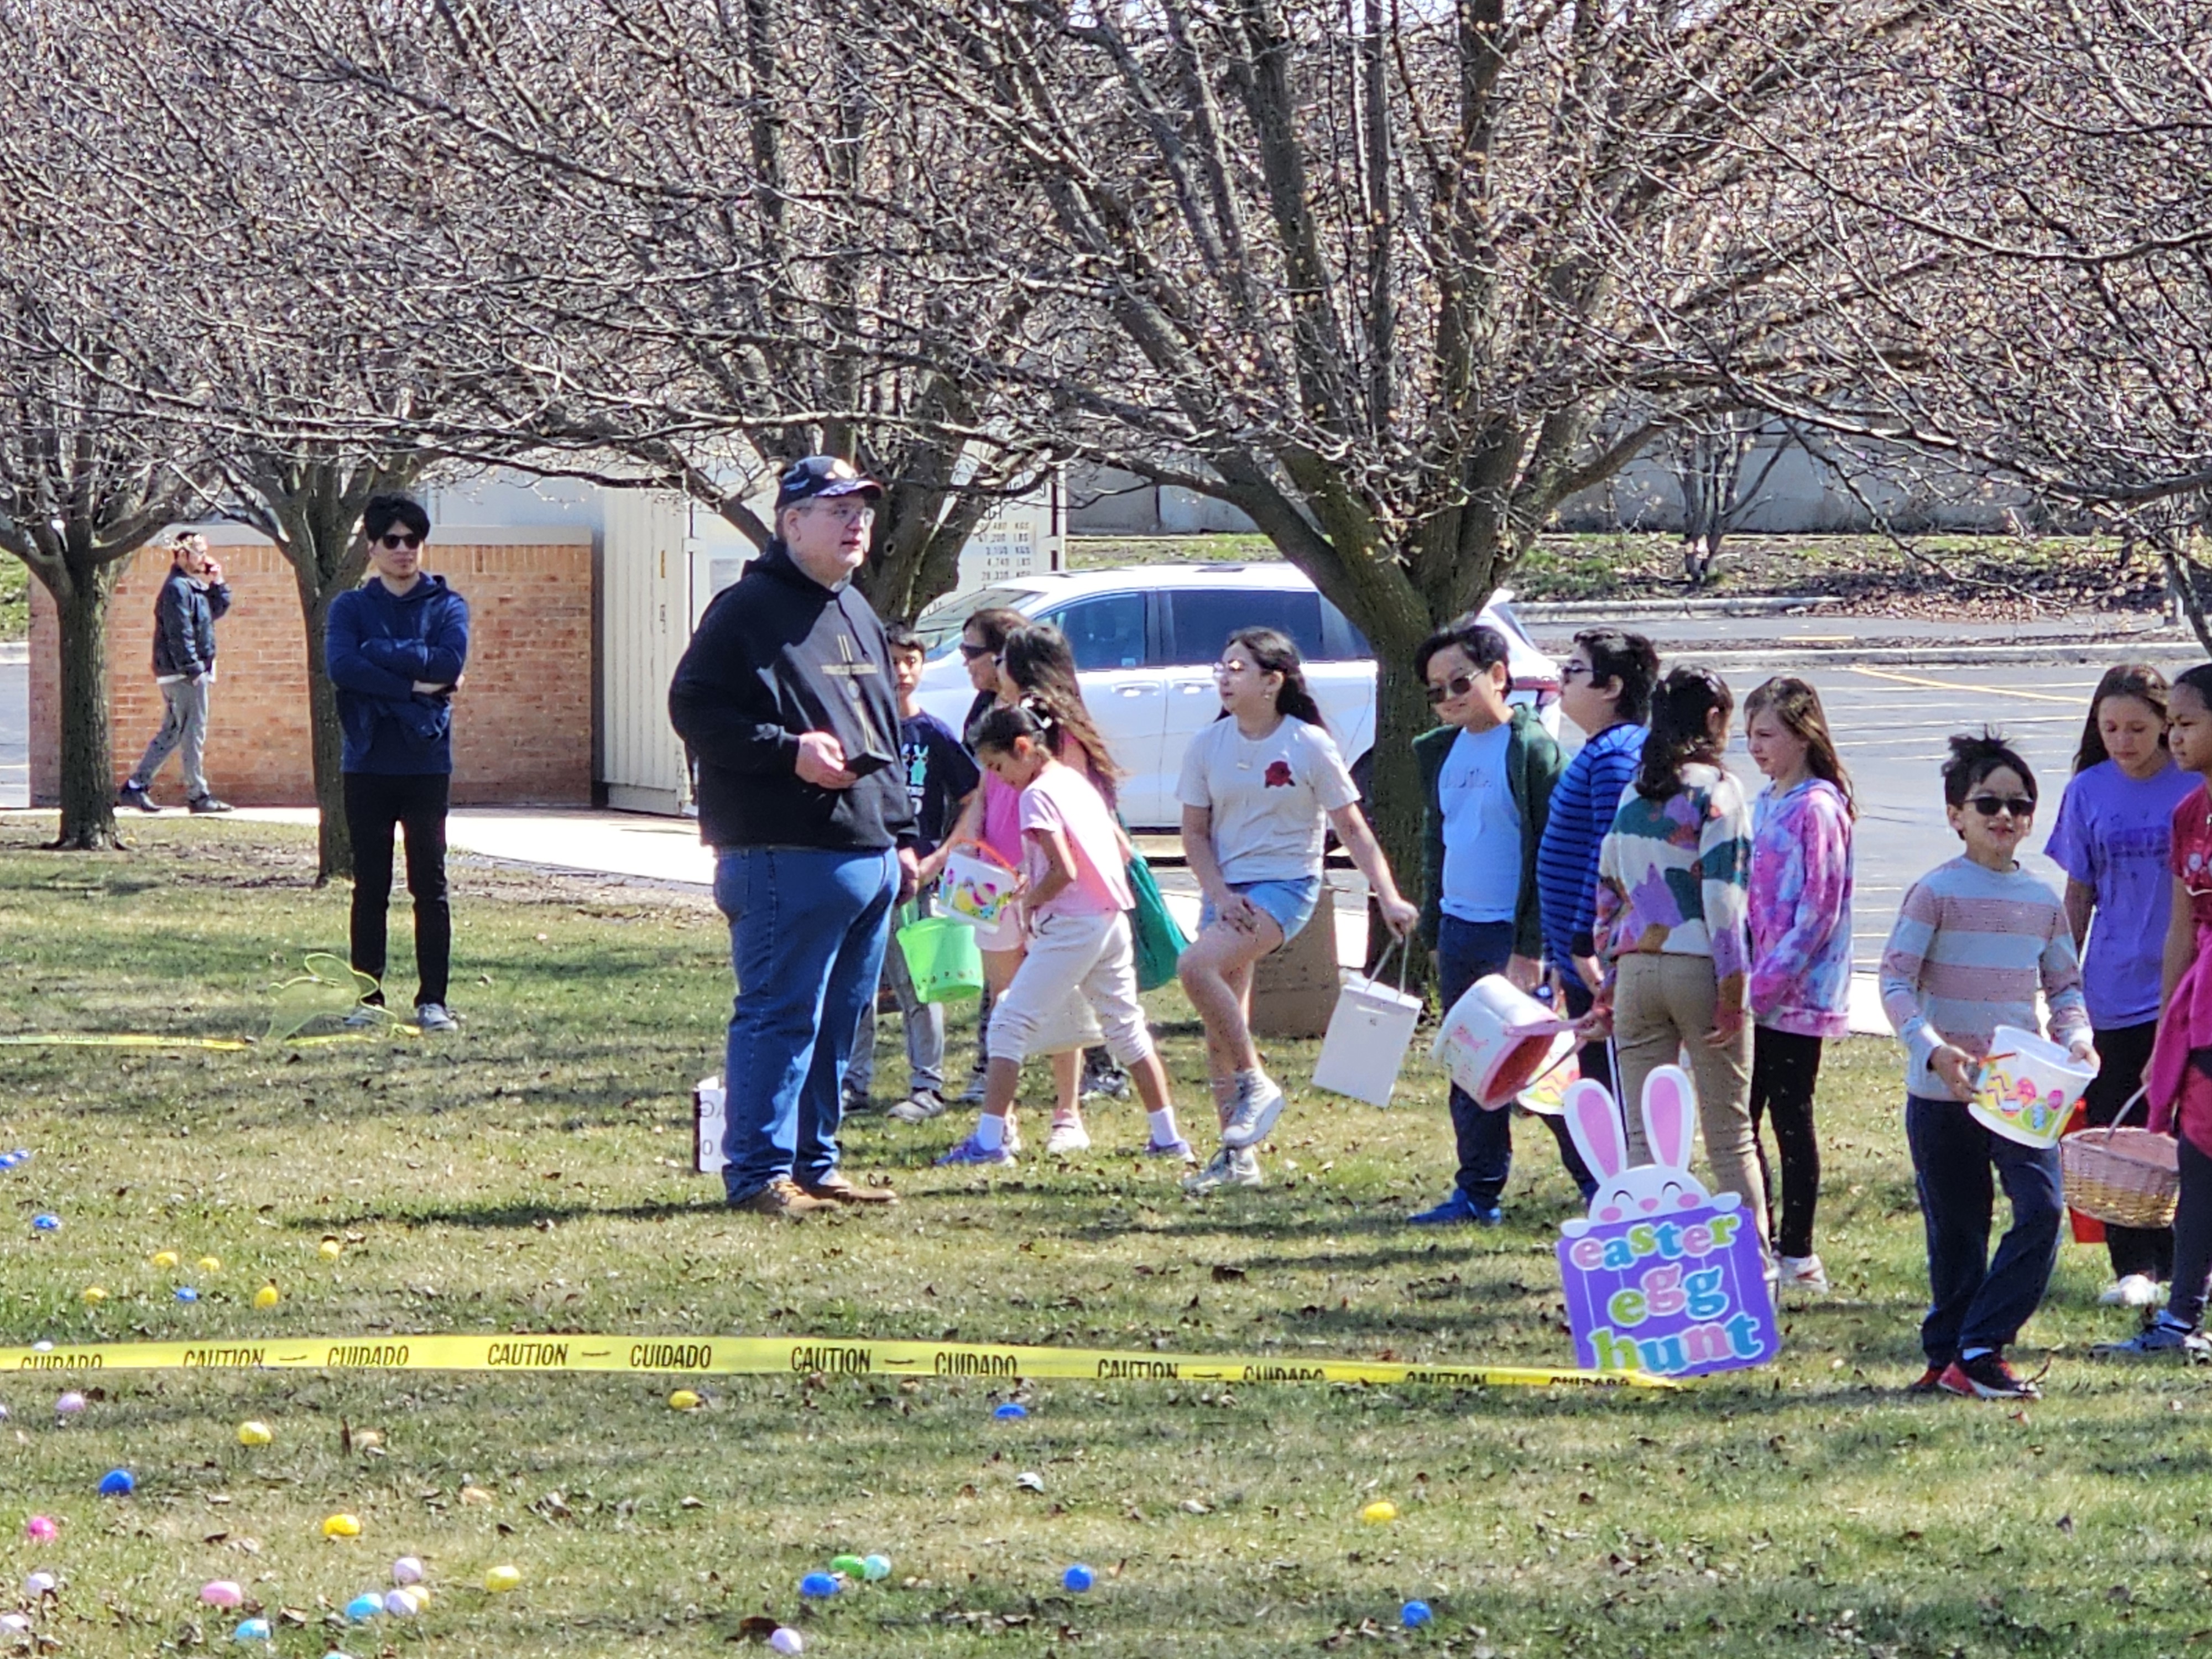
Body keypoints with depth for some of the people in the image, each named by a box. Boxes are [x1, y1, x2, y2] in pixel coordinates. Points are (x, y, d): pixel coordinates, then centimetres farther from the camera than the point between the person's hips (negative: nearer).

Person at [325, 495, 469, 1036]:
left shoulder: (446, 606, 6)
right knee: (370, 887, 5)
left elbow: (450, 663, -13)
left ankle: (433, 999, 1)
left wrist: (379, 651, -12)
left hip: (426, 763, -1)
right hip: (367, 763, 1)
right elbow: (341, 666, -12)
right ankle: (369, 997, 9)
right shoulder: (351, 608, 7)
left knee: (430, 884, -1)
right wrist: (415, 684, -15)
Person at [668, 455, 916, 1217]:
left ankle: (815, 1162, 19)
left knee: (838, 1022, 11)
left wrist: (901, 836, 23)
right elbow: (694, 707, -12)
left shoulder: (855, 612, 21)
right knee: (780, 1015, -8)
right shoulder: (749, 609, -6)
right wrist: (788, 750, -19)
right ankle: (759, 1172, -6)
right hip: (788, 858, -9)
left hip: (869, 856, 9)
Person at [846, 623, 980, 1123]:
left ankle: (928, 1085, 5)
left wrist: (938, 859, -10)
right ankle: (854, 1082, 15)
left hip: (913, 877, -3)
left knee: (915, 981, -1)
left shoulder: (934, 735, 0)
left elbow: (973, 805, 0)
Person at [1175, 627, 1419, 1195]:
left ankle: (1255, 1084, -13)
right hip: (1227, 889, 6)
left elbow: (1352, 828, -4)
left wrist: (1388, 896, -12)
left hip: (1286, 886, -6)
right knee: (1221, 1026, 4)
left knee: (1196, 965, -28)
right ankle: (1237, 1156, 14)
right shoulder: (1208, 747, 4)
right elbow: (1195, 833, 6)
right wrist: (1221, 896, -9)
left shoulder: (1309, 745, -8)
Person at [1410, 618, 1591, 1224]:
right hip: (1459, 930, 7)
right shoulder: (1440, 752, 13)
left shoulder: (1531, 747, -10)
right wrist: (1435, 933, 17)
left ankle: (1598, 1181, 3)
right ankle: (1478, 1191, 15)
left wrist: (1532, 947, -16)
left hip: (1514, 935, -7)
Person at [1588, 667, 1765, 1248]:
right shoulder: (1715, 791, -7)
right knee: (1730, 1135, 3)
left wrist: (1611, 983, 20)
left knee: (1644, 1136, 7)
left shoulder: (1634, 792, 11)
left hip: (1635, 967, 5)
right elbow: (1723, 896, -13)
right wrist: (1732, 992, -12)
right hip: (1698, 968, -5)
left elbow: (1607, 892, 14)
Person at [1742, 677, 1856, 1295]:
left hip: (1798, 995, -9)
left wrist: (1768, 981, -19)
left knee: (1790, 1119, -2)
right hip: (1759, 992, 9)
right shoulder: (1766, 804, 14)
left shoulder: (1818, 809, -14)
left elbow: (1819, 910, -18)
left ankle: (1797, 1255, 6)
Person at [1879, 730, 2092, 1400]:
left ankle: (1977, 1351, -8)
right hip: (1944, 1093, -3)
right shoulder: (1936, 892, -6)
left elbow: (2064, 986, 15)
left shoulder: (2043, 901, 8)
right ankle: (1947, 1356, 19)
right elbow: (1895, 981, -11)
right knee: (1956, 1231, 5)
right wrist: (1933, 1048, -26)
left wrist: (2076, 1037, -7)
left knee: (2042, 1211, -12)